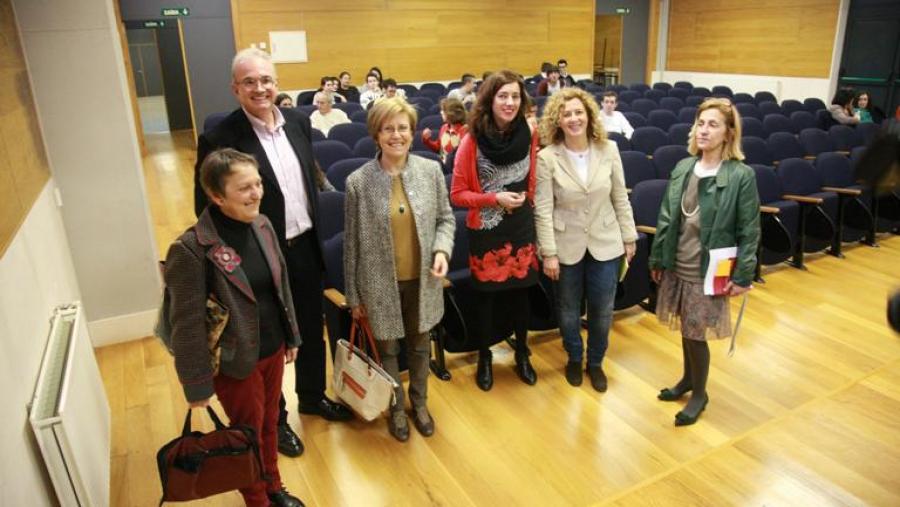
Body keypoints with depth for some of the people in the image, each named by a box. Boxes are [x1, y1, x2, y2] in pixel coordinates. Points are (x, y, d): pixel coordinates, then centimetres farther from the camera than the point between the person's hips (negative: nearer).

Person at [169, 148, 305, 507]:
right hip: (235, 362, -5)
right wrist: (197, 384, -12)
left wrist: (291, 336, 13)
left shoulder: (262, 225, -5)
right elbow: (187, 324, -18)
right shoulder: (191, 249, -25)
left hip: (272, 350, 6)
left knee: (270, 424, 24)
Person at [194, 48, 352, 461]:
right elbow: (207, 209, -13)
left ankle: (313, 396, 46)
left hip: (305, 246, 6)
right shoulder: (220, 139, -17)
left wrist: (316, 233, 11)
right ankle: (274, 419, 36)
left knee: (312, 328, 21)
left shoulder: (297, 121, 1)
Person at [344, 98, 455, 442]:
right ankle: (396, 408, 42)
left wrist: (442, 250, -16)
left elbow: (446, 218, 5)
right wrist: (353, 294, -1)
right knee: (388, 349, 17)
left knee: (420, 345, 20)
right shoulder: (358, 182, -12)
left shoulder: (431, 171, -6)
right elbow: (352, 242, -6)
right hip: (381, 283, -2)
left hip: (422, 280, 2)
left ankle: (419, 402, 46)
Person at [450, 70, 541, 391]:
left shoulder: (529, 136, -3)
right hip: (486, 233, -3)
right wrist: (495, 198, -19)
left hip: (522, 229, 3)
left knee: (520, 294, 15)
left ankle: (522, 356, 37)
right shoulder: (472, 141, -14)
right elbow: (457, 195, -10)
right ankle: (484, 359, 33)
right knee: (486, 297, 11)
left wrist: (524, 201, 4)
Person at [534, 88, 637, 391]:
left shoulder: (609, 150, -4)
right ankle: (574, 358, 42)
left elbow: (620, 198, 3)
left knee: (602, 310, 12)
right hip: (567, 246, -2)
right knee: (568, 309, 16)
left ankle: (595, 362, 37)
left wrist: (629, 237, 6)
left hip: (605, 243, 2)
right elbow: (543, 209, -12)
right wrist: (548, 253, -13)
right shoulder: (547, 157, -13)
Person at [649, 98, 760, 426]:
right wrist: (657, 259, 9)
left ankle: (699, 393, 26)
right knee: (686, 329, 17)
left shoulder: (742, 176, -11)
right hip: (677, 267, 5)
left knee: (696, 333, 3)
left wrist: (742, 276, -10)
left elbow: (749, 231, -8)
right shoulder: (683, 168, 3)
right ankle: (688, 378, 40)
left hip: (709, 272, -4)